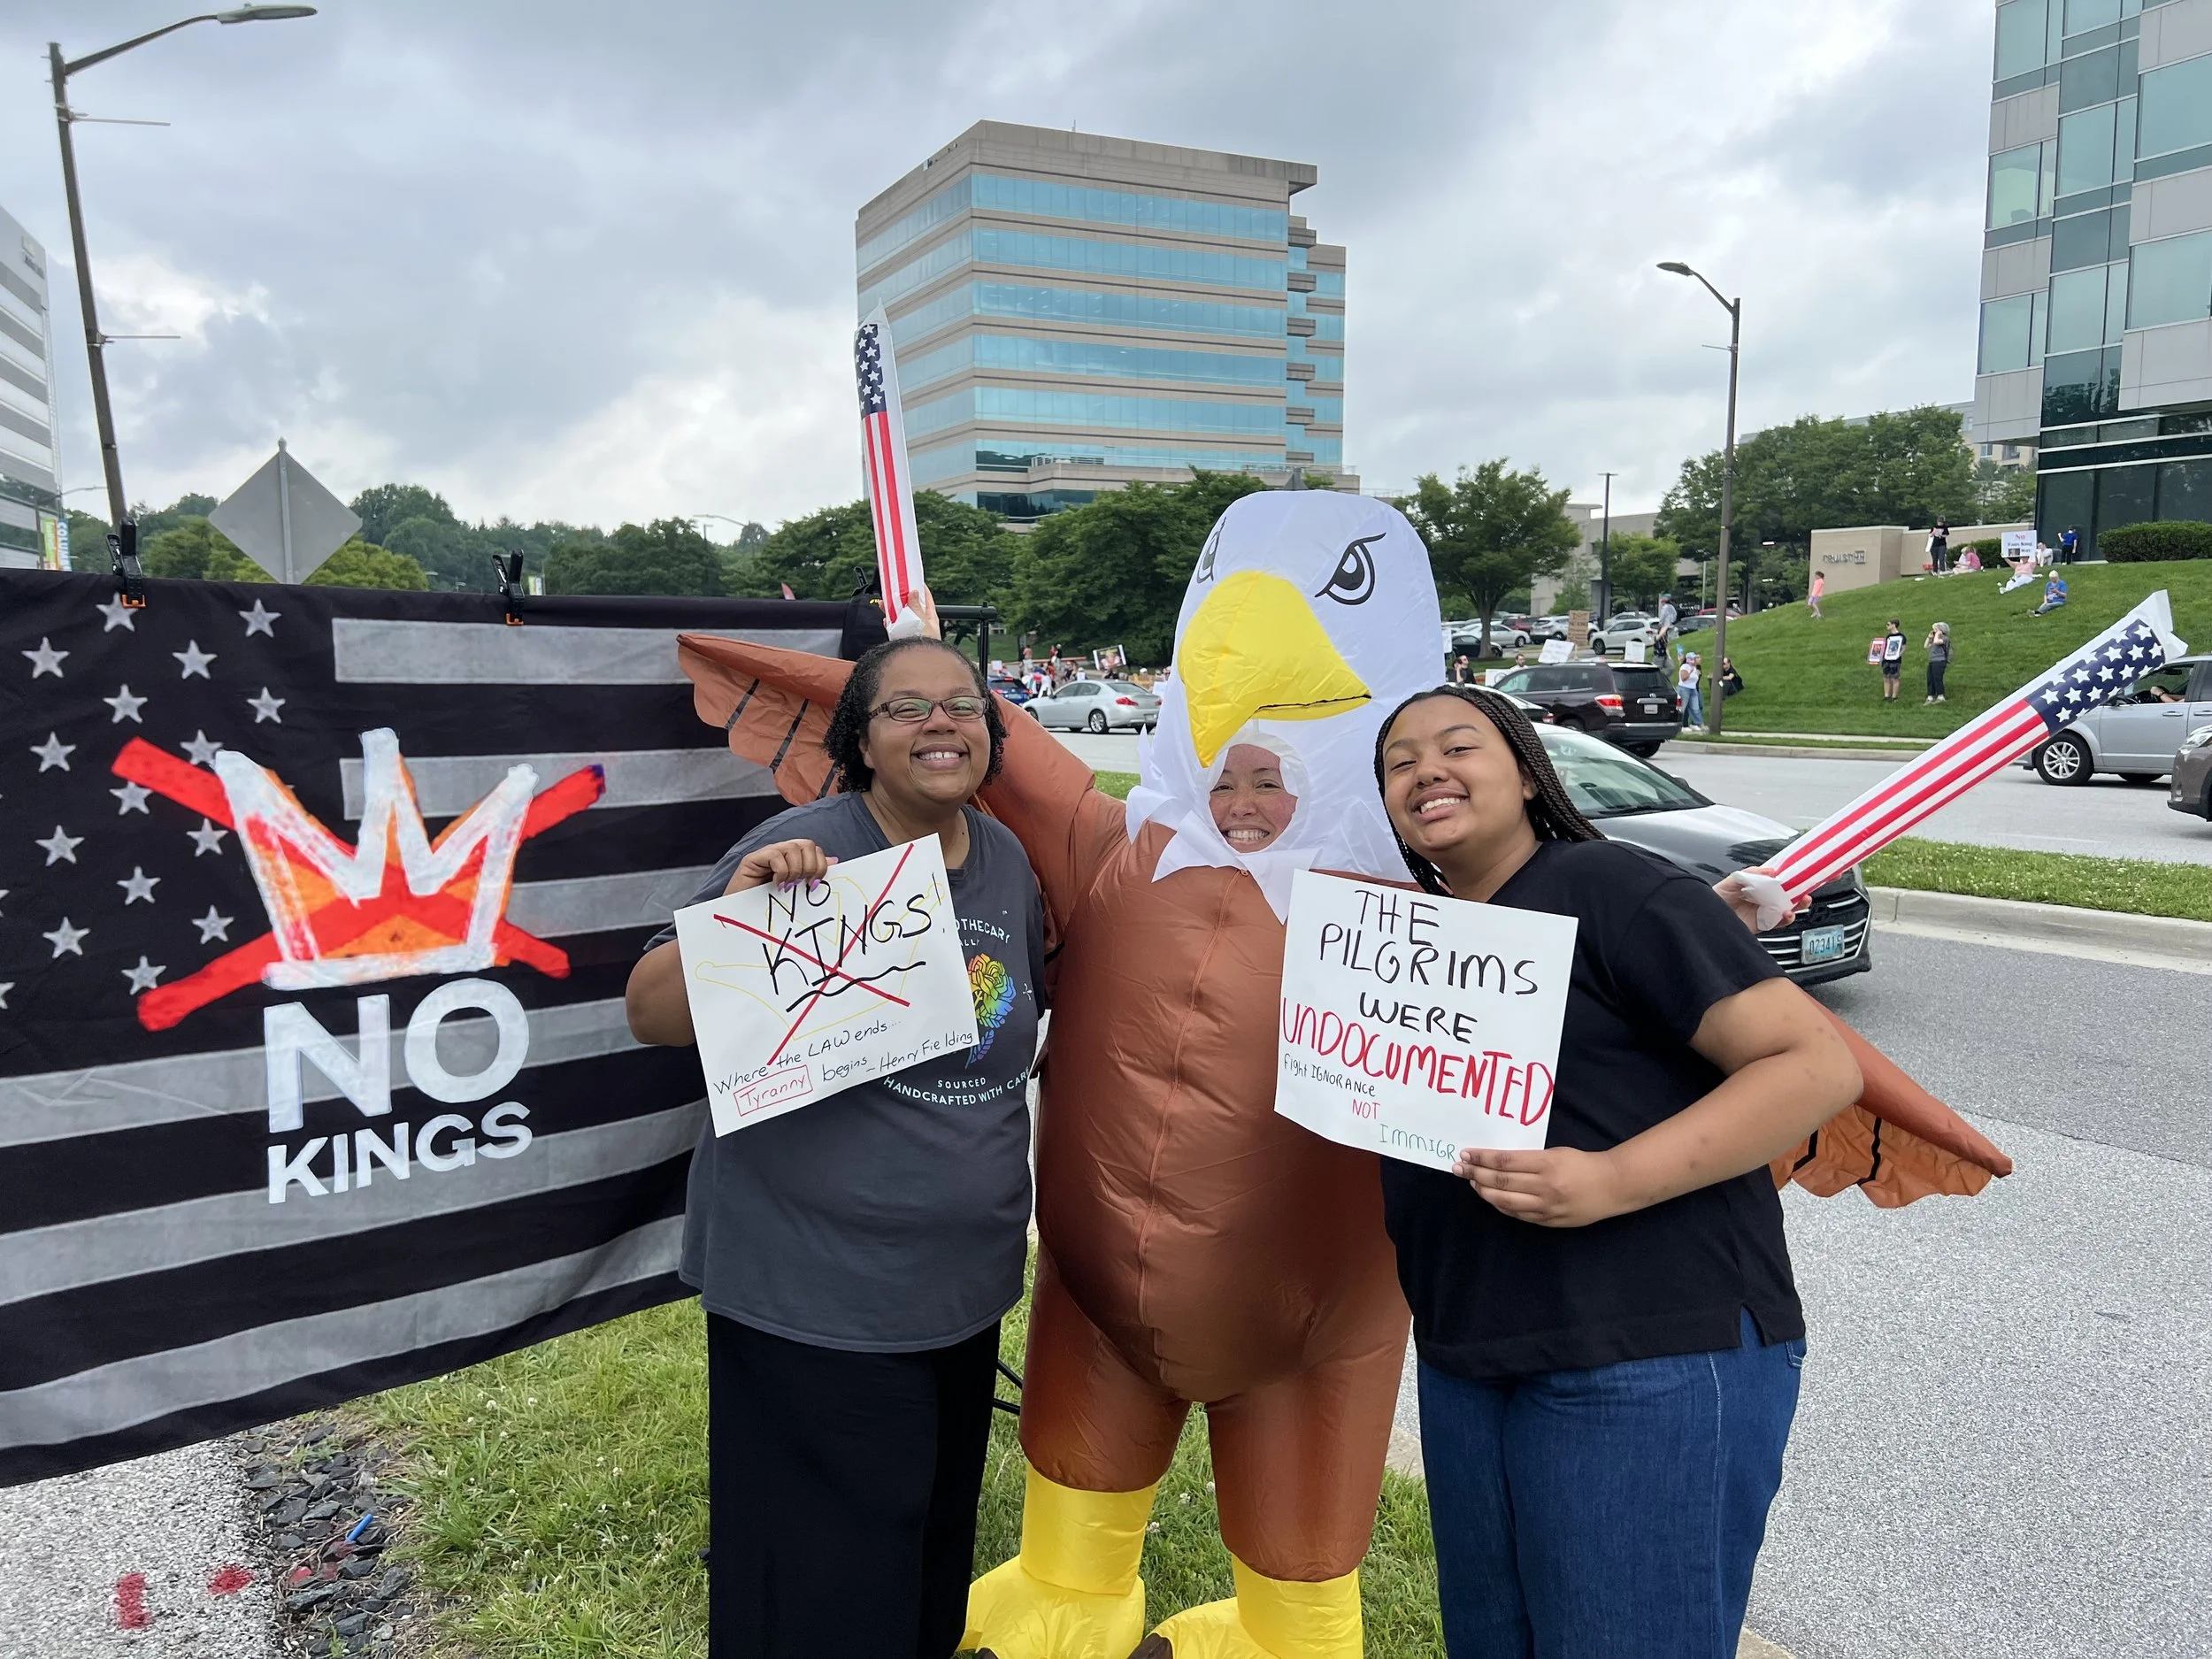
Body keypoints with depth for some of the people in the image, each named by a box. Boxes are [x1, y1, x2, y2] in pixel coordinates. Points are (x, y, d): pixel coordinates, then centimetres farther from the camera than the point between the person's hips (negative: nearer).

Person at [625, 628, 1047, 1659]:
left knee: (938, 1549, 25)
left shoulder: (1008, 859, 2)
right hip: (811, 1297, -6)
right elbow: (651, 1018, -17)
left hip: (966, 1284, 6)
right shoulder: (800, 853, -17)